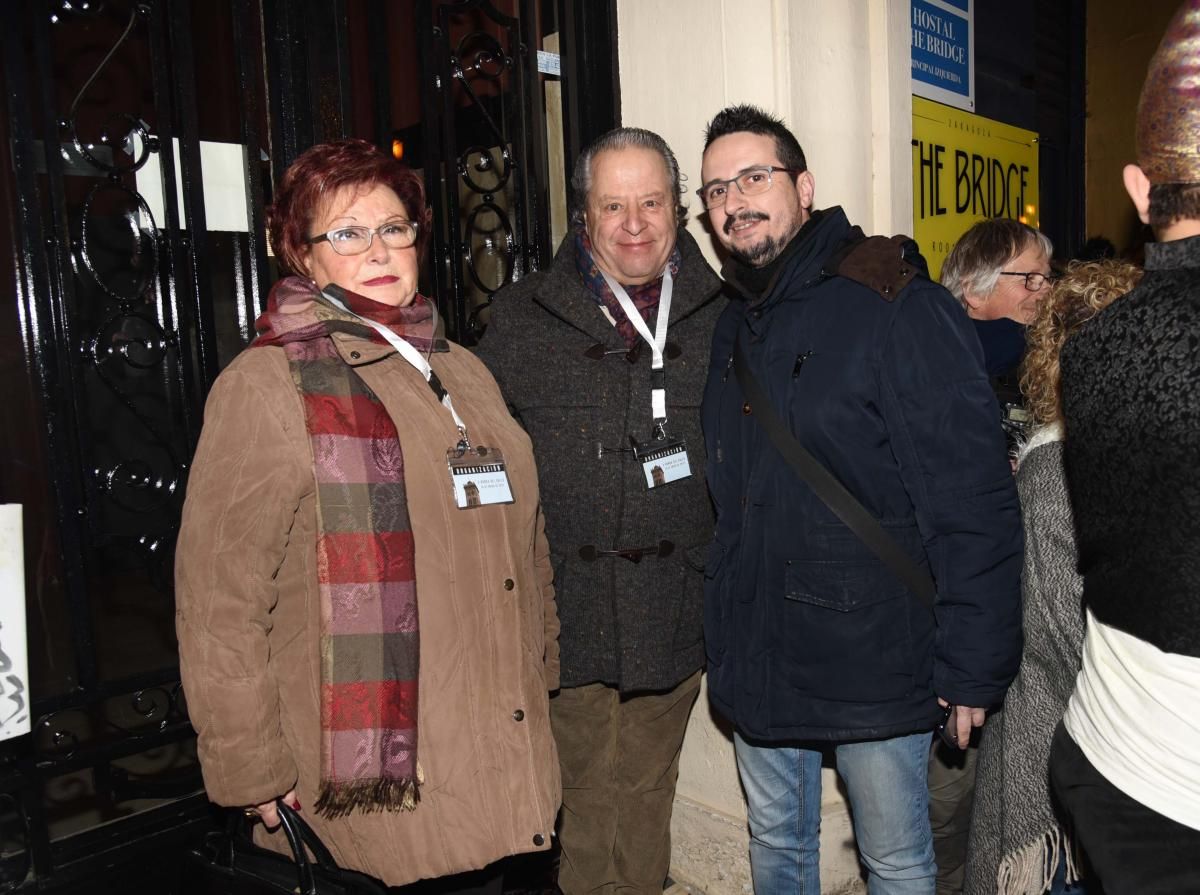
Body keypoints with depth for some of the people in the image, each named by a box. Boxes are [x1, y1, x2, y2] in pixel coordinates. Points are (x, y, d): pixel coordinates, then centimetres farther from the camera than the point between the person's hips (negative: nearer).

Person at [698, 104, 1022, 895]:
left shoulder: (898, 309, -14)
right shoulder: (731, 327, 7)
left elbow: (974, 503, -17)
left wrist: (972, 669, -16)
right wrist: (726, 636, 10)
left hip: (872, 663, -6)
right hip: (756, 664, 6)